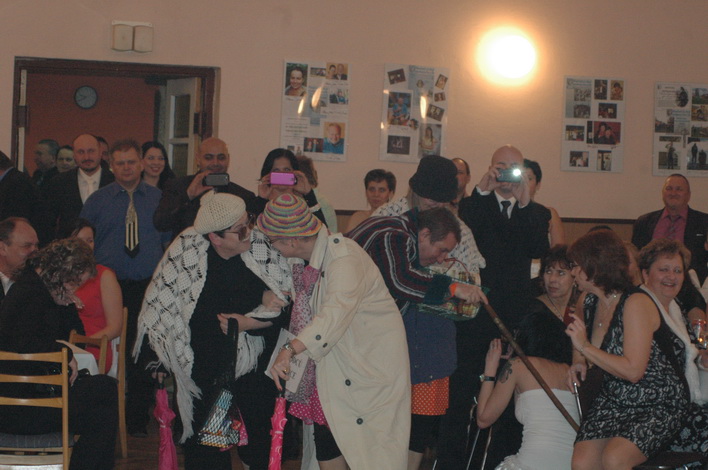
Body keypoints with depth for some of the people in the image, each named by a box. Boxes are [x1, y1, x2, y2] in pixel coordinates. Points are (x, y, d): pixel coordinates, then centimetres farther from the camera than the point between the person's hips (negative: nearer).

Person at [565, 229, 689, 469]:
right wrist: (578, 362, 5)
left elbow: (633, 371, -25)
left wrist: (585, 347, -21)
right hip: (612, 401, 6)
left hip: (658, 405, -6)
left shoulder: (636, 303, -17)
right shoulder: (588, 302, 5)